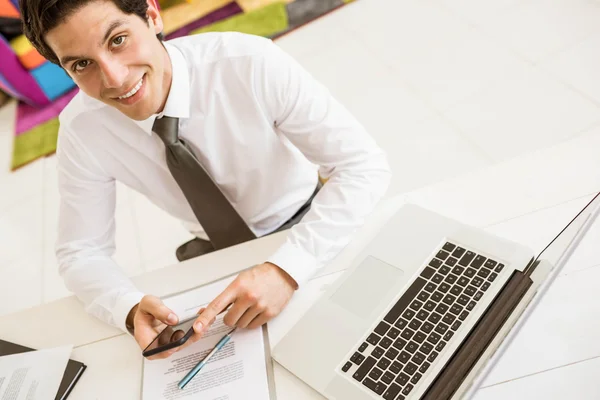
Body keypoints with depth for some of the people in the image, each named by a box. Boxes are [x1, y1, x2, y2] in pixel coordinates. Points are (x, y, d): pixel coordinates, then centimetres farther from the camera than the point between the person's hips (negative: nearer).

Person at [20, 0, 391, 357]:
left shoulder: (252, 64, -31)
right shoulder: (81, 130, -20)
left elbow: (367, 166, -29)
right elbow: (81, 253, -10)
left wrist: (286, 270, -42)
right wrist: (132, 310, -32)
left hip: (308, 228, -1)